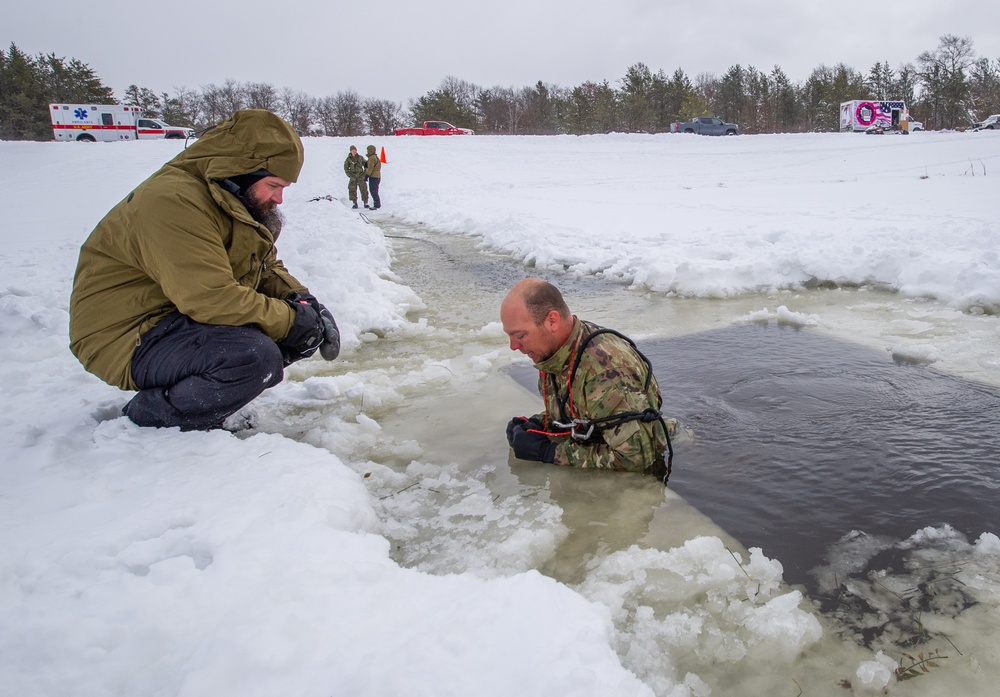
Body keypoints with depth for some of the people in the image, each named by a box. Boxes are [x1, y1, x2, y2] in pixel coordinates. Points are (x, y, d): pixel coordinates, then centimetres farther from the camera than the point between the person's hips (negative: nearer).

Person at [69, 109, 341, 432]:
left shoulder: (236, 201, 9)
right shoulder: (173, 201, -24)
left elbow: (267, 267, 14)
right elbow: (212, 299, -31)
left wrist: (301, 301, -6)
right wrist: (289, 320, -22)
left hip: (185, 318, 10)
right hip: (130, 339, -10)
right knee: (256, 356, -33)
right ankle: (149, 415, -9)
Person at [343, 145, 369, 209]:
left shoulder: (360, 158, 1)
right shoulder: (348, 159, 0)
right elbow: (346, 167, 8)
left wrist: (365, 174, 1)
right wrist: (349, 174, -2)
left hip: (360, 176, 0)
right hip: (353, 177, 1)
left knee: (363, 189, -4)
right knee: (352, 190, -2)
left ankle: (366, 203, 2)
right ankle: (355, 203, 7)